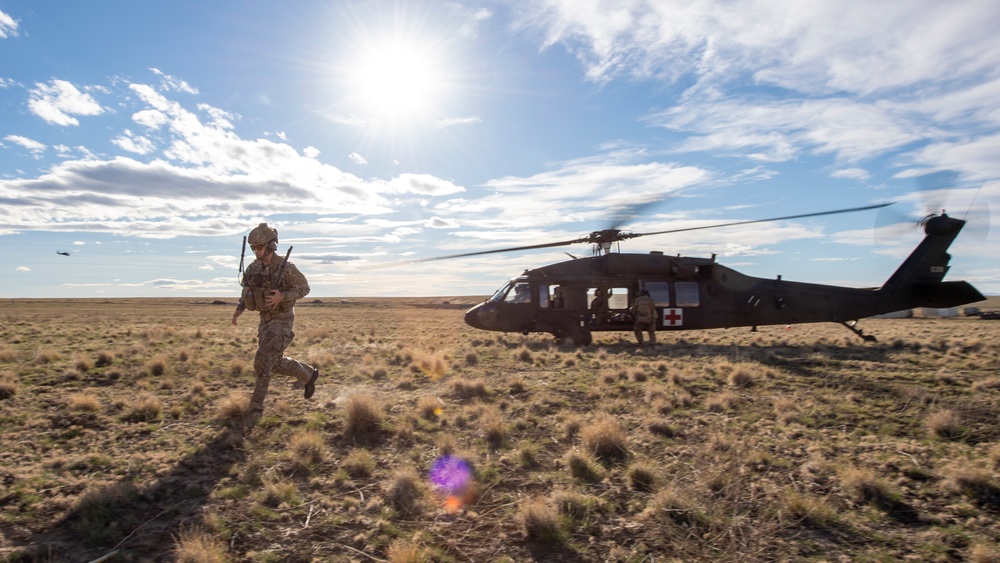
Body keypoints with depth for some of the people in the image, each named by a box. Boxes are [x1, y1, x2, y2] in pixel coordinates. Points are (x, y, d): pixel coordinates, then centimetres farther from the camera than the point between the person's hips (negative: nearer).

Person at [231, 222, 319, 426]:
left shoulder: (285, 267, -19)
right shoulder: (254, 268, 1)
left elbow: (304, 288, -11)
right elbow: (248, 290, 16)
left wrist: (282, 297, -27)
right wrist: (239, 309, -1)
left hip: (282, 321, -8)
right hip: (266, 320, 8)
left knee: (262, 362, -15)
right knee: (276, 363, 14)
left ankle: (256, 407, -3)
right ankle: (308, 375, 37)